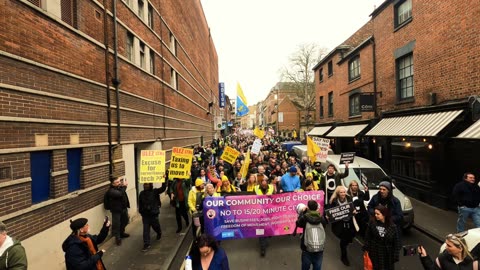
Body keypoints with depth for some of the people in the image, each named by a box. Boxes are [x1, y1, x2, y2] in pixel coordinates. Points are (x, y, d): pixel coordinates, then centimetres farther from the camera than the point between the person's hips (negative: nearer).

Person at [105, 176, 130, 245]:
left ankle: (121, 233, 44)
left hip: (124, 208, 8)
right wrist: (124, 186, -33)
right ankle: (117, 238, 18)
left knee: (125, 221, 23)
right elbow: (120, 194, -39)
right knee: (116, 224, 1)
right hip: (116, 210, -8)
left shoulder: (120, 187, 1)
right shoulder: (111, 191, -24)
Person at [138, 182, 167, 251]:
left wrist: (164, 180, -38)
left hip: (154, 213, -2)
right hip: (145, 214, 2)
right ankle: (146, 244, 8)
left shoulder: (155, 191, -12)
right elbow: (140, 204, 9)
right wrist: (141, 212, 11)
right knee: (146, 229, 1)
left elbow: (163, 188, -27)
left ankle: (159, 233, 49)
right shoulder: (142, 193, -1)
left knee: (155, 226, 16)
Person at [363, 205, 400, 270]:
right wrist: (366, 248, -2)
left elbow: (396, 242, -8)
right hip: (375, 252, 1)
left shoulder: (392, 226, -16)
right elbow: (367, 237, -4)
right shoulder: (372, 222, -14)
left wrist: (395, 256, -9)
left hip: (388, 254, 0)